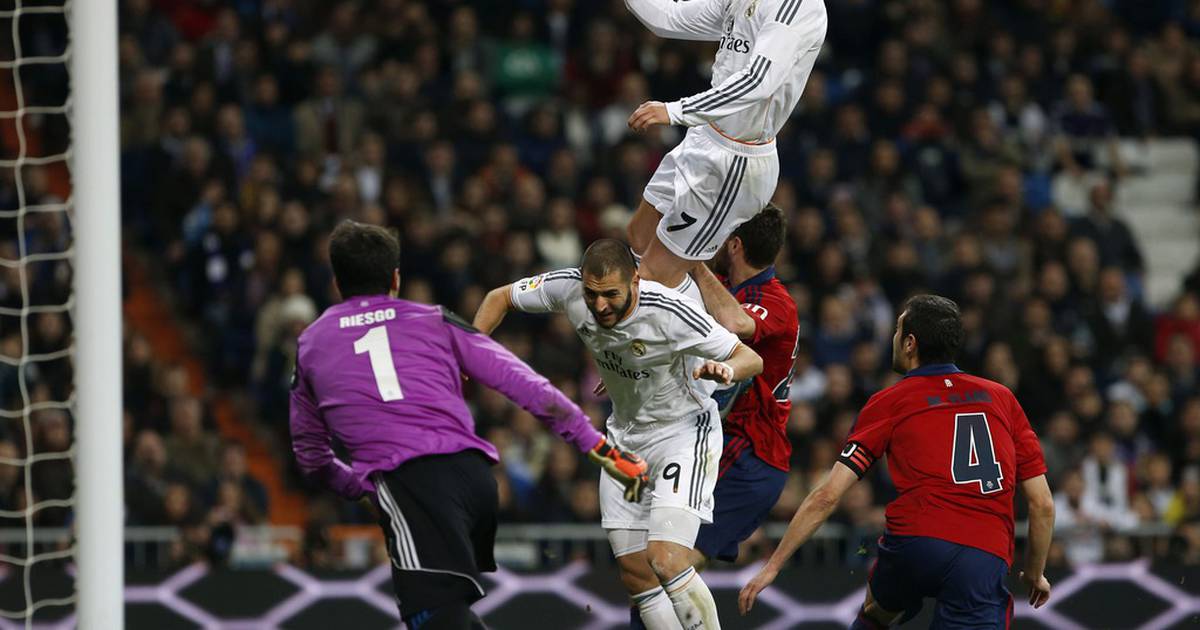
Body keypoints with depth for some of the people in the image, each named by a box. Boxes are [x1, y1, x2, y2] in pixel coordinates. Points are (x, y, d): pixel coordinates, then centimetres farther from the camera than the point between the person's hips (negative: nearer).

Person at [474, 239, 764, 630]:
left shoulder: (671, 313, -30)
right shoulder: (568, 289, -17)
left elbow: (751, 359, -22)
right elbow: (501, 298, 1)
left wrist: (726, 370, -44)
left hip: (683, 433, -6)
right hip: (625, 436, 6)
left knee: (666, 562, -24)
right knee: (636, 577, 3)